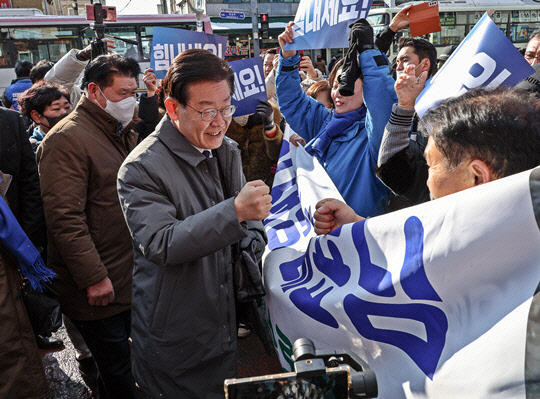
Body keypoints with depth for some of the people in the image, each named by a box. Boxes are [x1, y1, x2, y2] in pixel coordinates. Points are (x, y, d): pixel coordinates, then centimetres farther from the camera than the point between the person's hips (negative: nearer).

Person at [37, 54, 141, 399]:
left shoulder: (125, 134, 14)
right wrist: (93, 278, -20)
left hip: (132, 279, 8)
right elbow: (65, 217, -21)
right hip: (99, 287, -7)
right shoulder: (68, 138, -15)